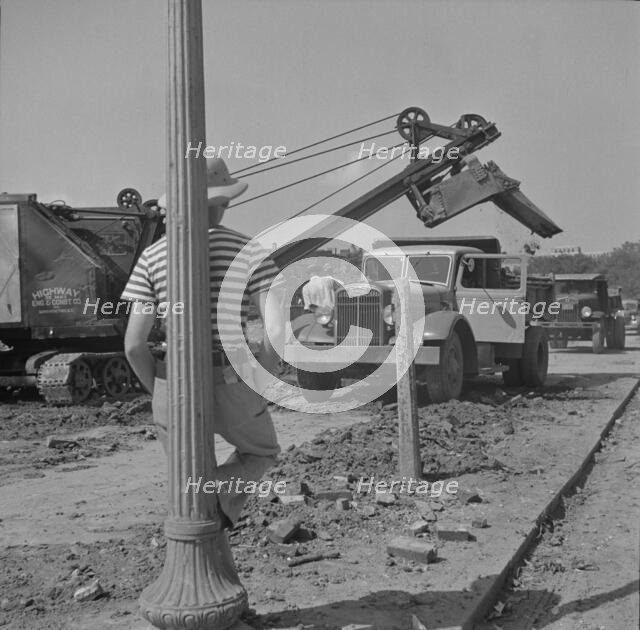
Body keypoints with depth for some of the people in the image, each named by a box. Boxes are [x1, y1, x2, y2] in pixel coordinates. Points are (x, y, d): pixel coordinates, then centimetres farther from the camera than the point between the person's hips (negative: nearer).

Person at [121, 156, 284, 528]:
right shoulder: (249, 251, -4)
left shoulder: (153, 256, 1)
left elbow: (134, 344, -4)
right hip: (231, 386, -1)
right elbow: (277, 330, -15)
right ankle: (219, 501, -4)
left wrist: (159, 393, 11)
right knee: (262, 453, 26)